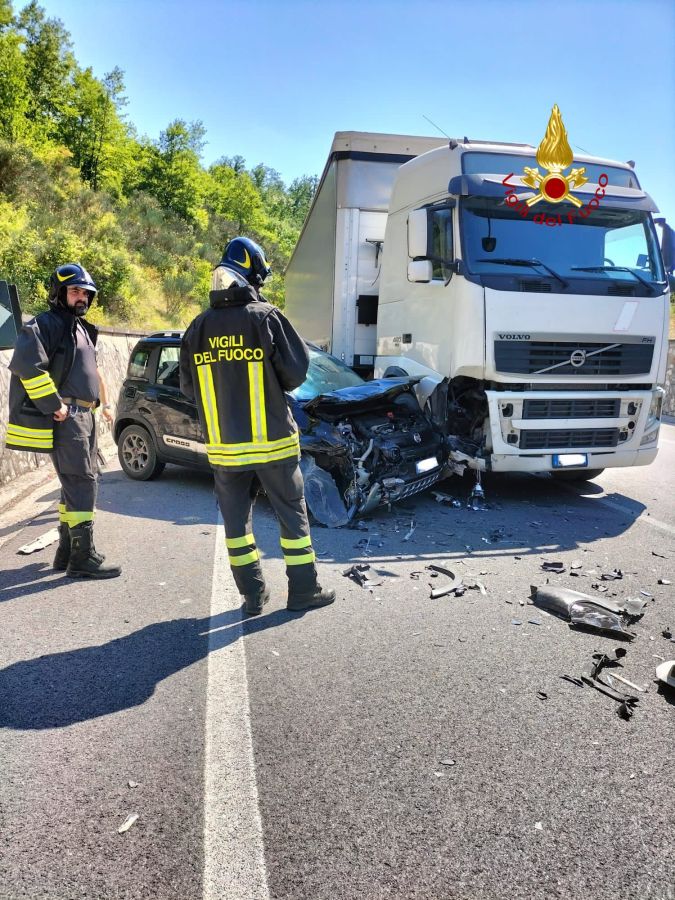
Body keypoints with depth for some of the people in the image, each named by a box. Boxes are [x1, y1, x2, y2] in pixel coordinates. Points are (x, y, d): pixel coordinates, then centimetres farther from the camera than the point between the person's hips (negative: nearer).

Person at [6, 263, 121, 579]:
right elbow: (26, 364, -23)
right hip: (65, 417, -10)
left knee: (77, 484, 13)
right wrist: (54, 405, -22)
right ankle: (83, 558, -7)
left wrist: (102, 404, 22)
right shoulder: (45, 325, -8)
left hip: (83, 415, 10)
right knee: (82, 483, -11)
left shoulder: (82, 329, 21)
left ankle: (66, 552, 23)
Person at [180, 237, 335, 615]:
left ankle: (253, 594, 18)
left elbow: (188, 387, 7)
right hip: (272, 440, -3)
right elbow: (297, 371, -8)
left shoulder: (199, 327, 2)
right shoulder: (267, 317, -10)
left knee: (237, 517, 13)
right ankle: (304, 591, 16)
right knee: (292, 513, 9)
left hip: (223, 444, 4)